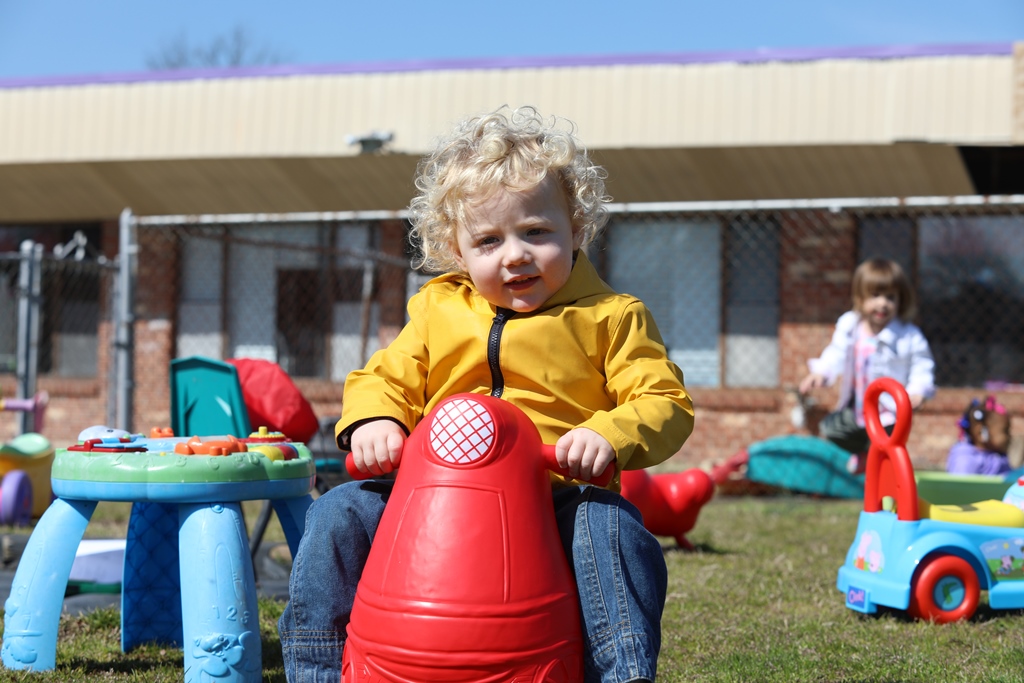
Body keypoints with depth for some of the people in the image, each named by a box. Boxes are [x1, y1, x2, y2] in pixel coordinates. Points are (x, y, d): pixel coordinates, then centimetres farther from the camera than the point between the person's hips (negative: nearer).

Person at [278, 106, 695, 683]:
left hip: (558, 498, -3)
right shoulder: (437, 312, 13)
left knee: (612, 528, -34)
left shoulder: (609, 317, 3)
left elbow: (667, 403, -2)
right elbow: (386, 380, 17)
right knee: (341, 515, -11)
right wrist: (373, 419, -8)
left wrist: (610, 435, -24)